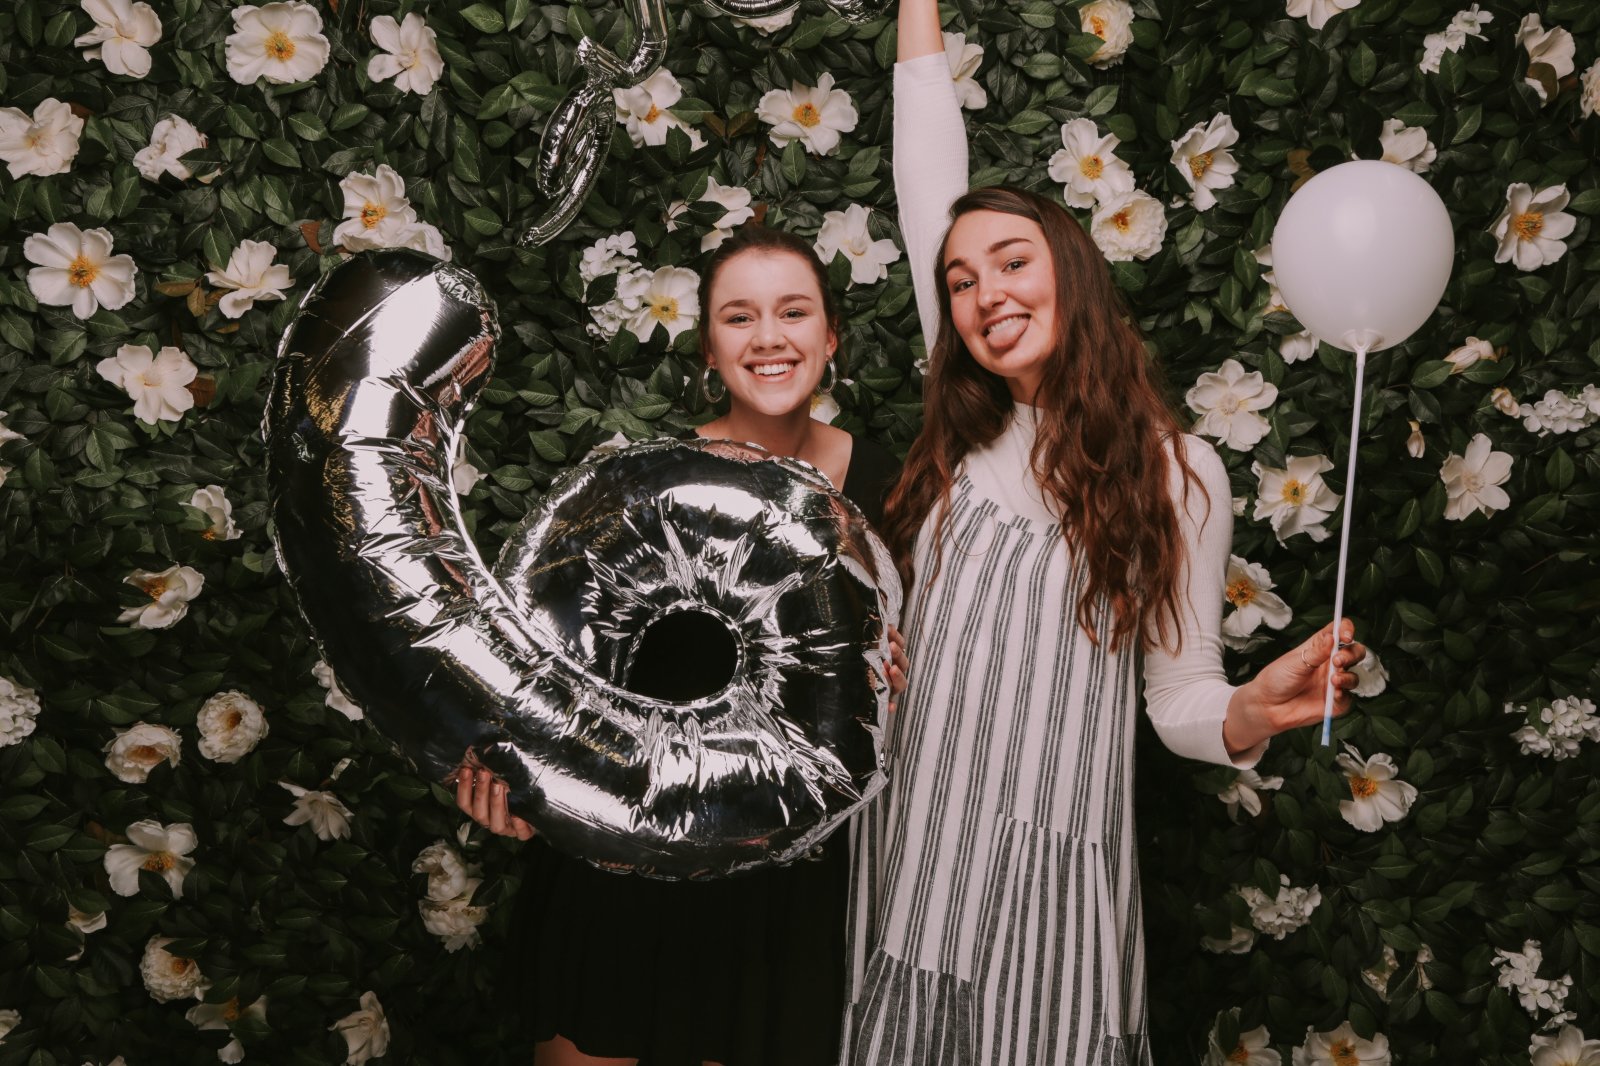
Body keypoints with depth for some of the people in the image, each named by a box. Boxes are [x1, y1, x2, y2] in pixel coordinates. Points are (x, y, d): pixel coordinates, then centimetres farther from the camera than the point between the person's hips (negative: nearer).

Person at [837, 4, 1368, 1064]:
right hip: (912, 854, 3)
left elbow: (1180, 695, -1)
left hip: (1052, 873, -3)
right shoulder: (964, 437, 6)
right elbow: (928, 178, 8)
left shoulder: (1175, 469, -1)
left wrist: (1255, 712, -23)